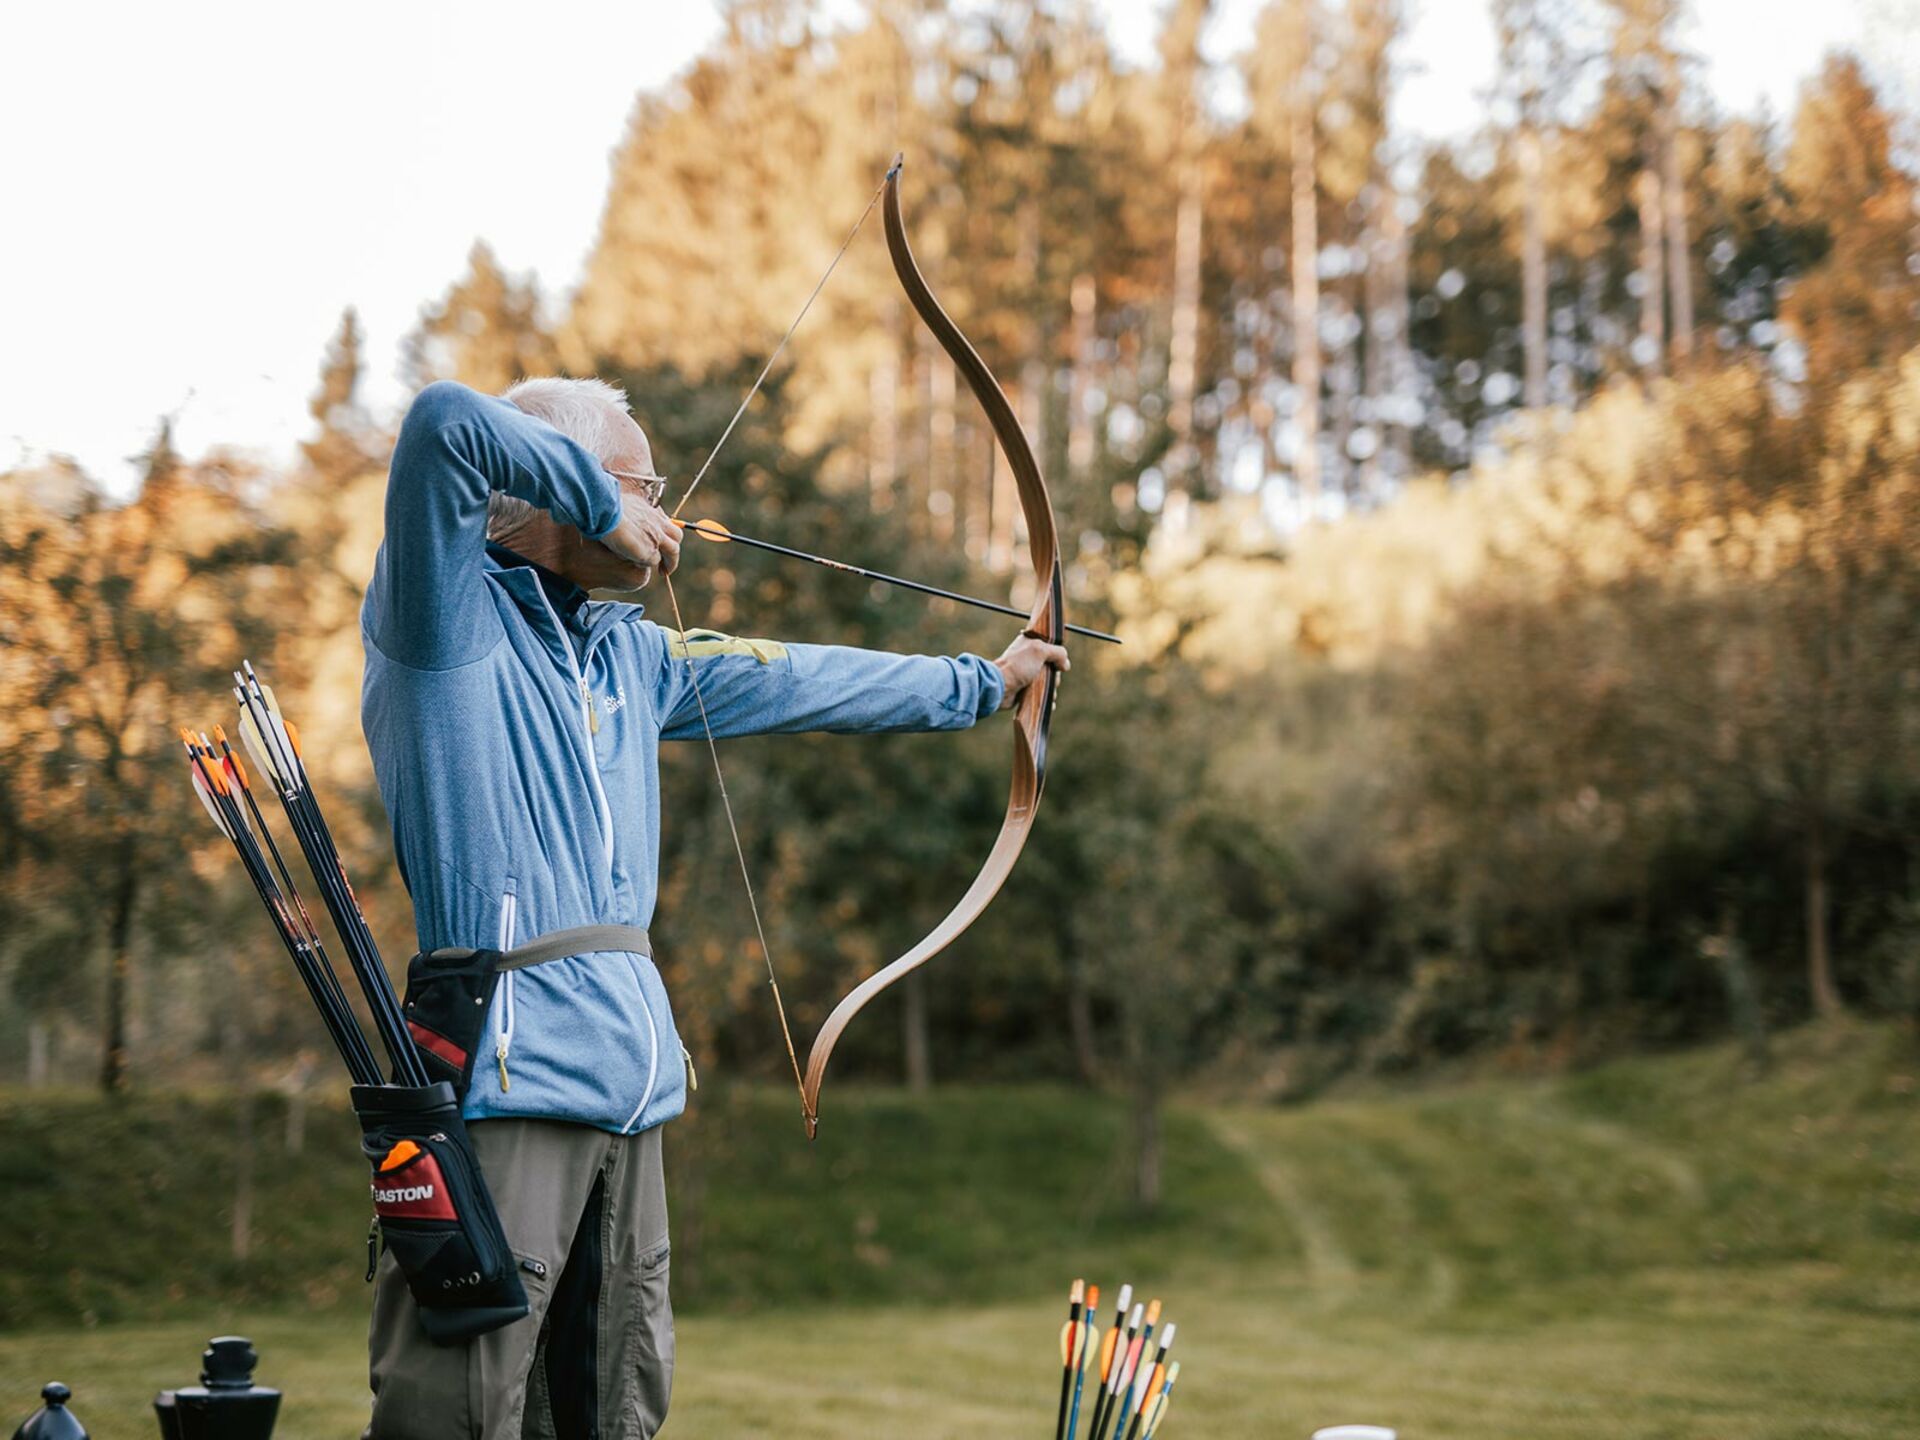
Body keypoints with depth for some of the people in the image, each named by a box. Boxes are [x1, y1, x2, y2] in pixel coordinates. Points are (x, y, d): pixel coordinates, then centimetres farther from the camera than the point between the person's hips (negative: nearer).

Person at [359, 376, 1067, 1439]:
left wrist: (981, 682, 37)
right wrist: (602, 510, -8)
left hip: (627, 1090, 8)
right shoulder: (449, 615, -3)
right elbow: (444, 423, -19)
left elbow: (792, 679, 30)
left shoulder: (629, 655, 20)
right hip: (504, 1079, -8)